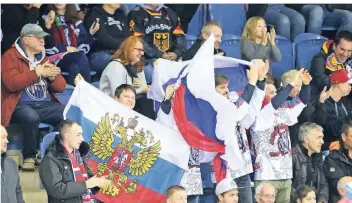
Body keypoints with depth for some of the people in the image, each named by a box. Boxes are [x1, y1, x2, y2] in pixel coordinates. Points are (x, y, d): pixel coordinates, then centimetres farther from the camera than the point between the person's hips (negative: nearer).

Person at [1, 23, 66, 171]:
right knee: (31, 116, -39)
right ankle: (29, 157, -17)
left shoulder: (43, 57, 18)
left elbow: (61, 87, 16)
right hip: (20, 105, -5)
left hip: (45, 105, 5)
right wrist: (37, 73, -17)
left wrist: (52, 77, -7)